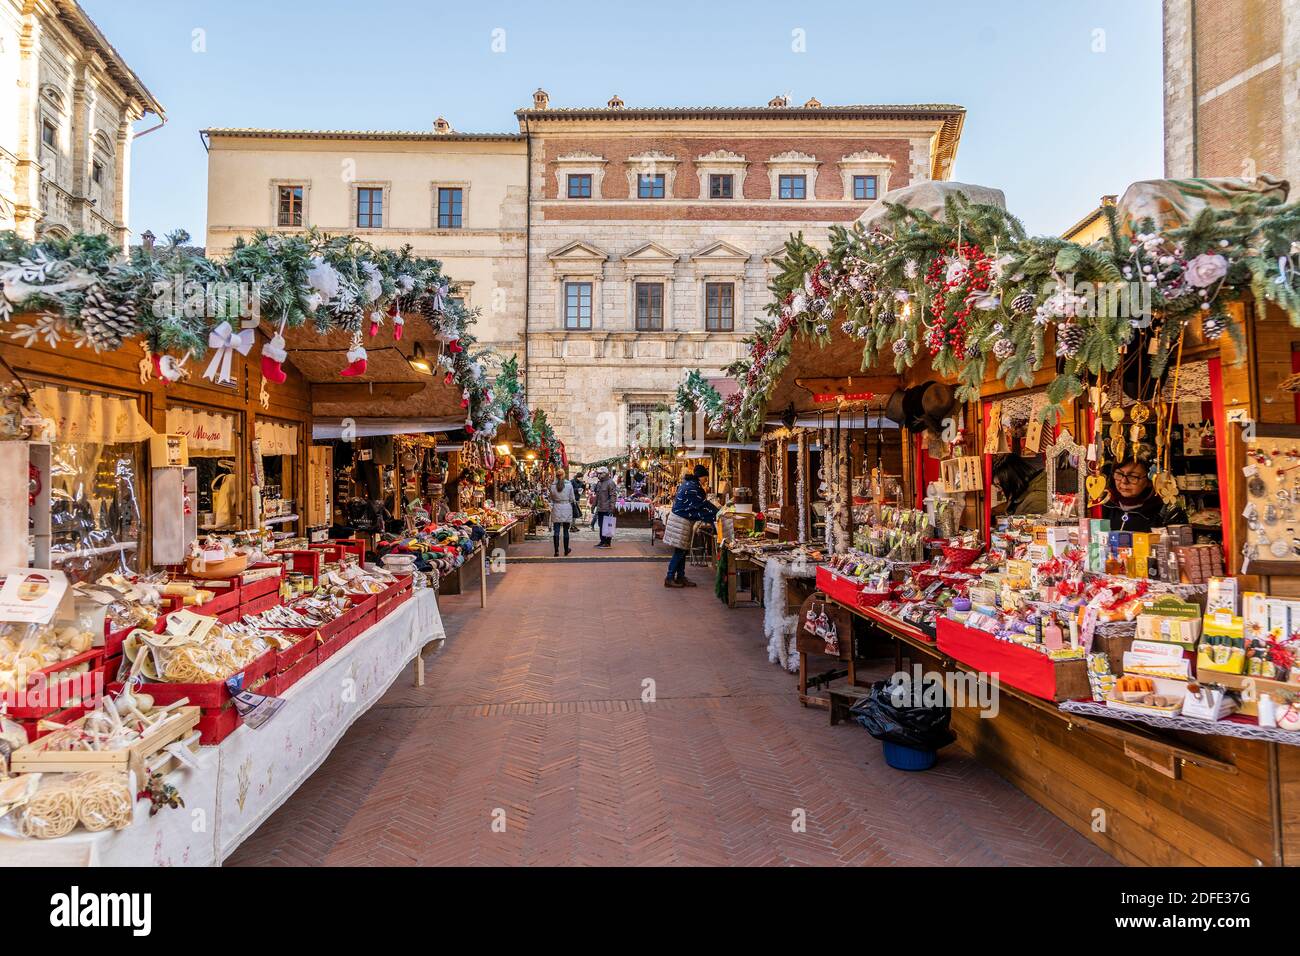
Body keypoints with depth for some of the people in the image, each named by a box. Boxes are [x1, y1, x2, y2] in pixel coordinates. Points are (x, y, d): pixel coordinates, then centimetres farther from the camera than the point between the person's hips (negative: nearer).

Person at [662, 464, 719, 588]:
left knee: (682, 551, 13)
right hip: (681, 521, -10)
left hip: (679, 519, 10)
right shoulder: (692, 488, -18)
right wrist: (718, 513, -6)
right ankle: (669, 578, 2)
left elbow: (697, 505, 19)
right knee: (679, 551, -4)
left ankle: (681, 577, 20)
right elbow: (703, 504, -15)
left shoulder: (687, 483, 14)